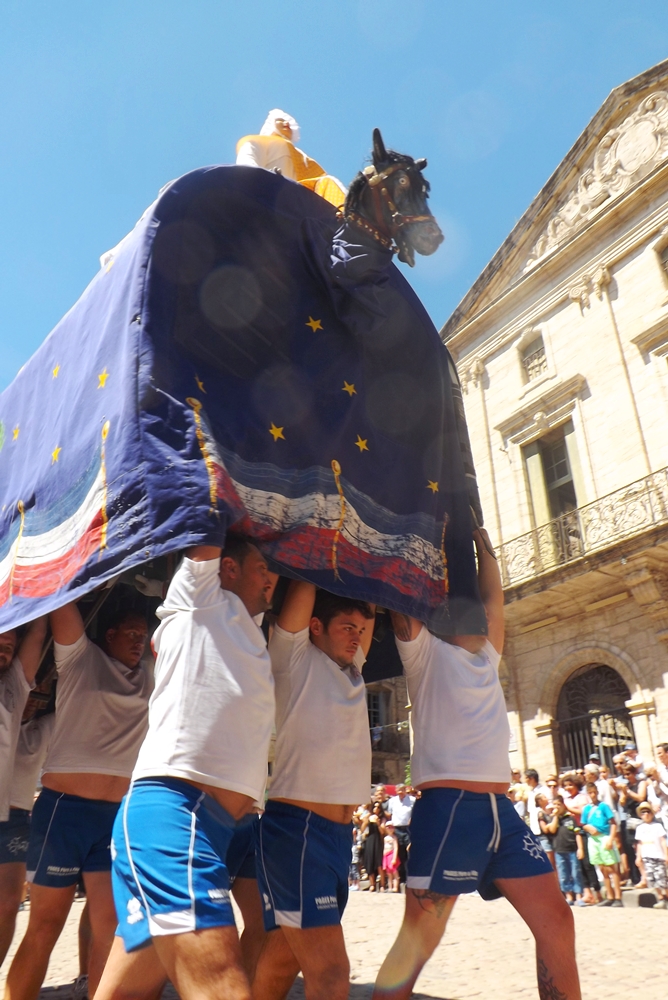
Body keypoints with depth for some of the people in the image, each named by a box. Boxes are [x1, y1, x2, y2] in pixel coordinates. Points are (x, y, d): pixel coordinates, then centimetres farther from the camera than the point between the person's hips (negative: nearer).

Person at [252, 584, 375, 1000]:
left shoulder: (353, 671, 15)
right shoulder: (296, 658, -4)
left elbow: (371, 609, 19)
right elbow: (304, 587, -8)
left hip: (342, 831, 7)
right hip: (296, 827, -7)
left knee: (286, 957, 15)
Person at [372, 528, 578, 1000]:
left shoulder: (486, 656, 20)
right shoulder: (427, 650, 2)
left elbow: (494, 594, 22)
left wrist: (482, 541, 28)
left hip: (500, 807, 7)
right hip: (448, 806, -7)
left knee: (557, 920, 8)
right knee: (419, 937, -4)